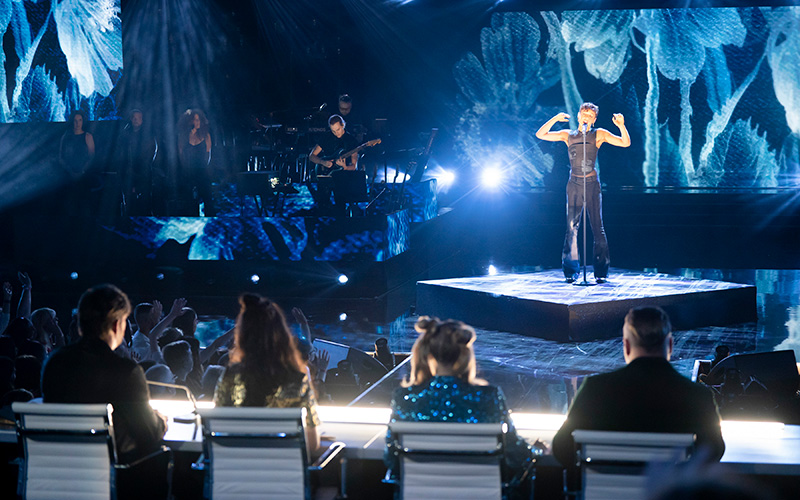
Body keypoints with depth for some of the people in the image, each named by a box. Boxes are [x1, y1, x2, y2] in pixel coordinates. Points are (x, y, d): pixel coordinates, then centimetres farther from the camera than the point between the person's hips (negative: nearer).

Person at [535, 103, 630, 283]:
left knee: (597, 228, -5)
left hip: (592, 184, -2)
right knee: (572, 228, -1)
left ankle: (601, 272, -2)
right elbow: (540, 135, 12)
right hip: (574, 185, 2)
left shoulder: (599, 134, 9)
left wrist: (621, 126, -15)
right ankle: (571, 271, 3)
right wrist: (555, 119, 0)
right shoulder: (568, 135, 15)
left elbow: (625, 143, 3)